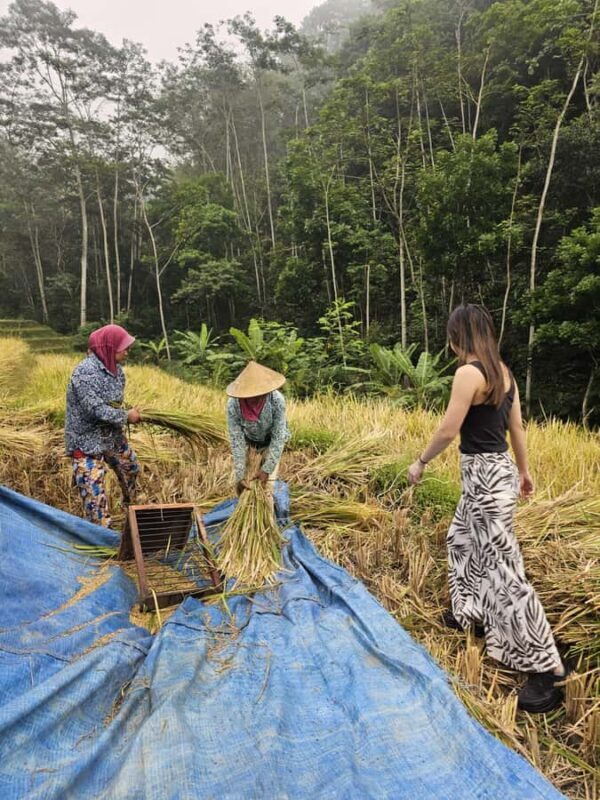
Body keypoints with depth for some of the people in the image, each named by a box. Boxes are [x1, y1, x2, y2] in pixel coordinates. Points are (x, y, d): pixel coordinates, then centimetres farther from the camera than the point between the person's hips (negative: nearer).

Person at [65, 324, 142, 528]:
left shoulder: (115, 368, -1)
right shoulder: (85, 372, -27)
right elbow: (95, 410, -30)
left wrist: (127, 415, -8)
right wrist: (126, 416, -19)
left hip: (112, 434, 9)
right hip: (87, 439, -9)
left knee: (130, 467, 26)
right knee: (94, 487, -6)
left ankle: (131, 505, 54)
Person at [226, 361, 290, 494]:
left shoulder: (277, 400, -36)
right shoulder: (233, 404, -33)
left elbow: (278, 438, -29)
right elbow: (236, 439, -28)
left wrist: (267, 469, -30)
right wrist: (240, 475, -31)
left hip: (270, 441, -1)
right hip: (247, 440, 1)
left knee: (267, 482, -9)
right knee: (240, 483, 0)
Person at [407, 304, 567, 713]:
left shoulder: (470, 372, -20)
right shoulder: (503, 371, 7)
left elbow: (448, 431, -18)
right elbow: (517, 426, 13)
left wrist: (420, 462, -3)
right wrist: (524, 470, 23)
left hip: (484, 475, -10)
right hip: (497, 470, 10)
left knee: (504, 568, -3)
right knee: (463, 538, 27)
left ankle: (548, 668, 6)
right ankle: (472, 613, 44)